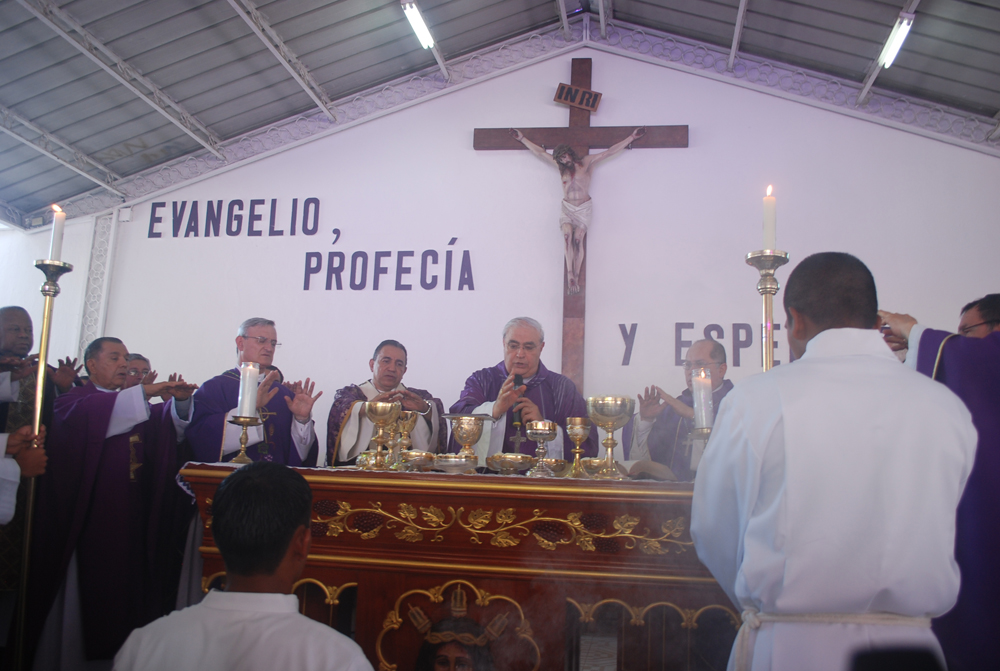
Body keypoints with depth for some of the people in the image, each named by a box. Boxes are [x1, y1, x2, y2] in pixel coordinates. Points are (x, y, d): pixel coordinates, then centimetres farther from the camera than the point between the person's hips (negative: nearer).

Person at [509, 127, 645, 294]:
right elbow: (540, 152, 18)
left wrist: (631, 137, 2)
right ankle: (570, 275, -28)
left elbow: (610, 151, 3)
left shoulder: (587, 162, 3)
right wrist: (522, 138, 21)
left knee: (578, 238, -16)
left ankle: (576, 277, -14)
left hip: (584, 208, -2)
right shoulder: (561, 166, 11)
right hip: (567, 207, 2)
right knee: (567, 234, -22)